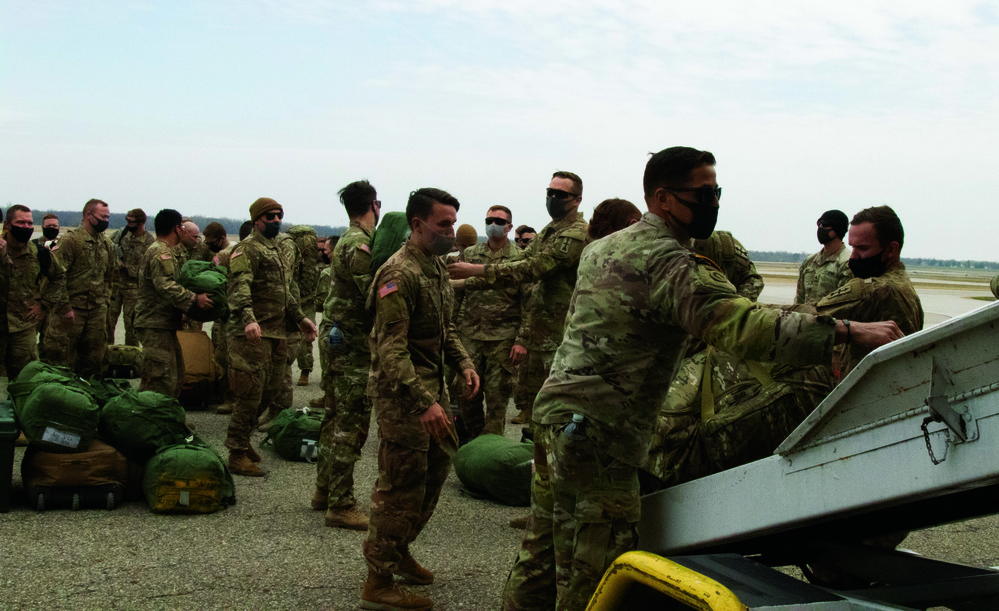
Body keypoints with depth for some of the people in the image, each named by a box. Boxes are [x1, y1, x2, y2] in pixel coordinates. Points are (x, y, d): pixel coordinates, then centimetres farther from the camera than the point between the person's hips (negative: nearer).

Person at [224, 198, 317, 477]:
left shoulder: (277, 250, 22)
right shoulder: (248, 248, -8)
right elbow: (239, 286, -24)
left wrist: (300, 318, 27)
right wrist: (248, 319, -38)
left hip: (277, 333, 9)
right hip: (254, 334, -9)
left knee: (270, 391, 13)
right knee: (251, 393, -7)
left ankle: (242, 439, 28)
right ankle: (238, 455, 1)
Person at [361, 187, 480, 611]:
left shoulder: (438, 267, 12)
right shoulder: (399, 274, -20)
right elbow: (391, 350, -25)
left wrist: (463, 364, 4)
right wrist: (423, 402, -32)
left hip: (431, 385, 10)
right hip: (402, 391, -10)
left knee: (438, 465, 18)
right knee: (402, 484, -5)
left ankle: (399, 550, 35)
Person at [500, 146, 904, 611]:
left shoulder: (603, 247, 17)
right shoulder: (667, 262, -14)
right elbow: (740, 325, -27)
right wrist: (847, 331, -29)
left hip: (553, 409, 10)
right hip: (597, 433, -10)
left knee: (542, 556, 18)